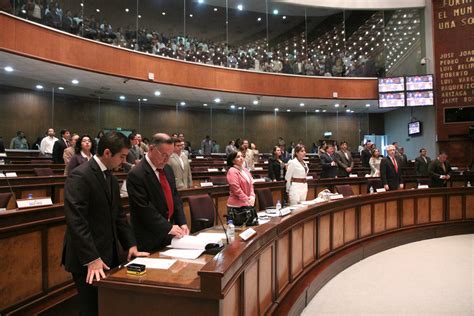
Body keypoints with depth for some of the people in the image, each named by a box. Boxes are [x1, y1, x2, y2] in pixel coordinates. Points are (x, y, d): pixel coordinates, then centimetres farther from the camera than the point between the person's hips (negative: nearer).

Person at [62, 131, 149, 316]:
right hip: (87, 259, -8)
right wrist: (92, 259, -25)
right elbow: (76, 221, -24)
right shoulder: (80, 176, -18)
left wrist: (131, 244, 4)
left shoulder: (111, 179, 10)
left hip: (108, 254, 8)